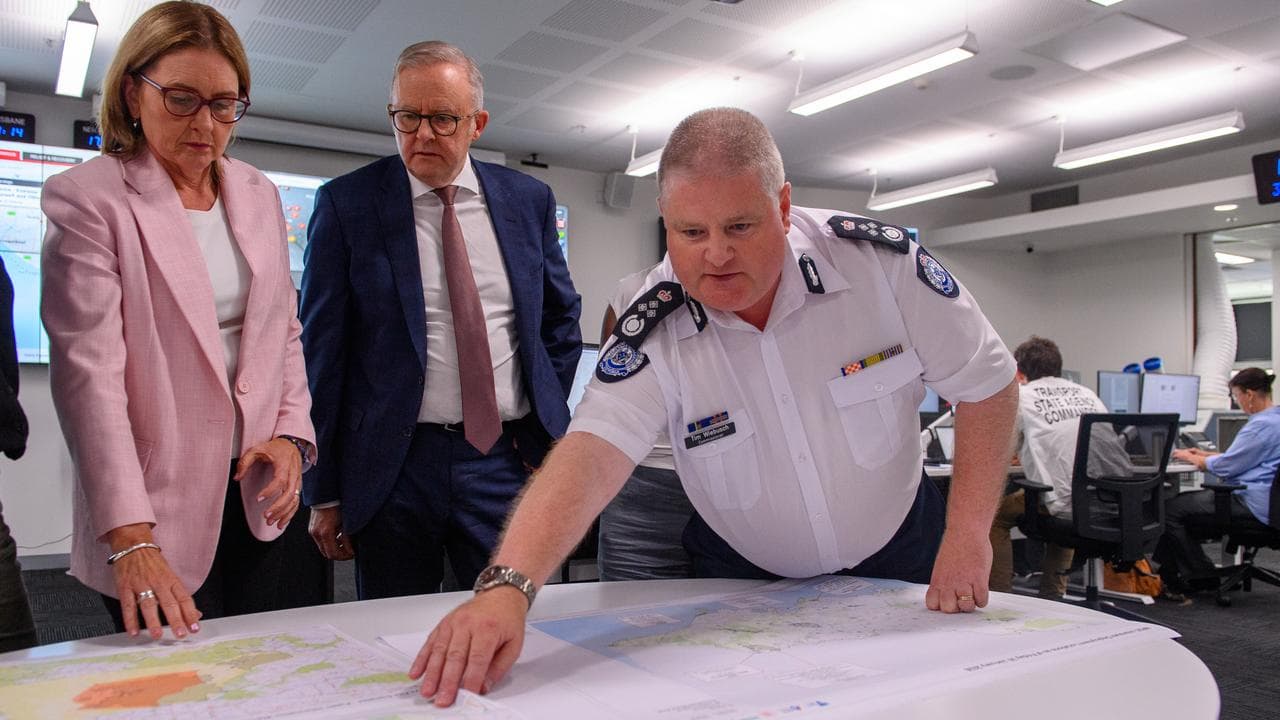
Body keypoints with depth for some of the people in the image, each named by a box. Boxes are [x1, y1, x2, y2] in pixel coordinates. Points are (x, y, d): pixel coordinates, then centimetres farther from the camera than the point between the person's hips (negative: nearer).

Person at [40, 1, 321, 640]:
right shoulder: (88, 200, -7)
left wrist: (292, 434, -1)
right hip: (162, 511, -4)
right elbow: (88, 373, -15)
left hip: (265, 496, 5)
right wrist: (131, 540, -23)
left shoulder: (258, 195, 10)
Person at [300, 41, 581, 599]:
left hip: (507, 460, 2)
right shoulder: (345, 204, -2)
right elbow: (321, 349, -1)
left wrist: (545, 429, 7)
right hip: (392, 464, -1)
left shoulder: (528, 200, 6)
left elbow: (561, 320, 15)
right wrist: (324, 491, -2)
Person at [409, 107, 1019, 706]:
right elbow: (593, 451, -36)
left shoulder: (880, 261, -23)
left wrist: (968, 534, -18)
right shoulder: (654, 330, -24)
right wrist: (507, 585, -52)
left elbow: (986, 383, -13)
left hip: (897, 555, 1)